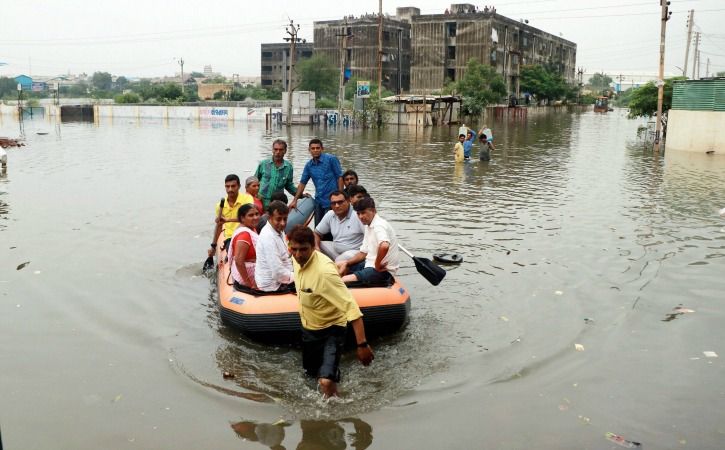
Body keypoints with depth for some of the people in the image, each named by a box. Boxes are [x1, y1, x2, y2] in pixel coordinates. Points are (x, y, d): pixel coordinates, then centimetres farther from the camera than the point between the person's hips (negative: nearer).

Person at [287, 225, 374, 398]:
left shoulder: (324, 271, -33)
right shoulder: (297, 259, -11)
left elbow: (351, 307, -35)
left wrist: (362, 344, -38)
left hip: (331, 329, -8)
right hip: (308, 329, 8)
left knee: (326, 382, -23)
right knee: (310, 374, 24)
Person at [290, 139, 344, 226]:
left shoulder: (331, 159, -7)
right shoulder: (309, 165, 9)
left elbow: (339, 177, -7)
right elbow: (302, 183, 13)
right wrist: (295, 200, 7)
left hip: (331, 200, -6)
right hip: (318, 201, 6)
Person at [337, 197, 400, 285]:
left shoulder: (379, 225, -18)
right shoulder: (368, 226, 14)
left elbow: (384, 246, -38)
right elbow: (363, 252, 19)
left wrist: (377, 264, -23)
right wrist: (346, 263, 7)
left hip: (382, 271, -11)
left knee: (342, 281, -26)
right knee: (338, 266, 20)